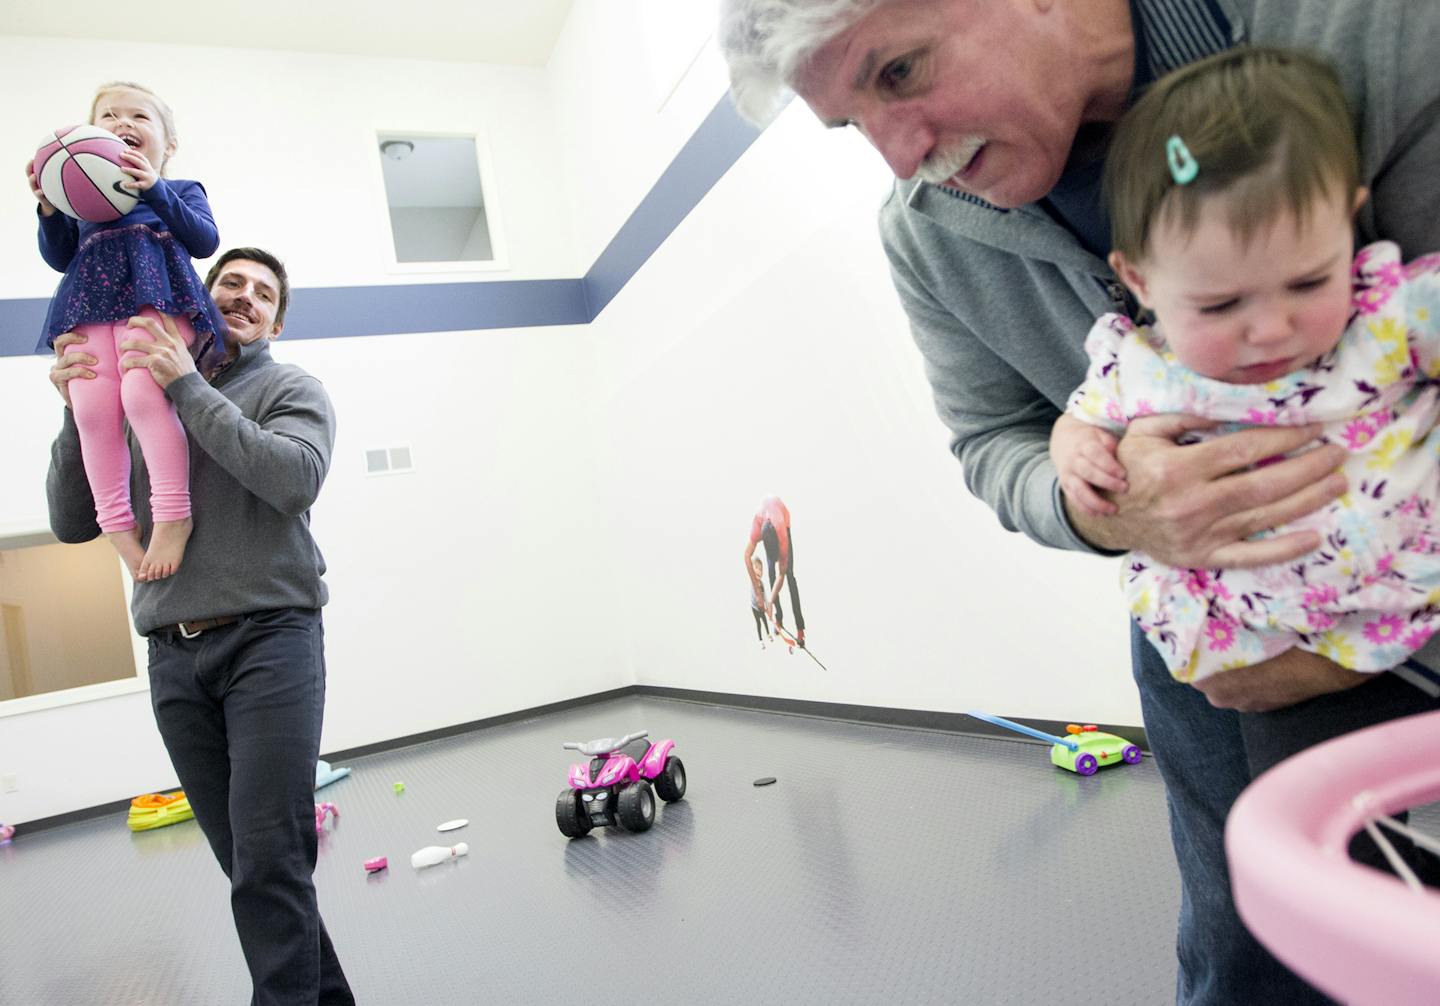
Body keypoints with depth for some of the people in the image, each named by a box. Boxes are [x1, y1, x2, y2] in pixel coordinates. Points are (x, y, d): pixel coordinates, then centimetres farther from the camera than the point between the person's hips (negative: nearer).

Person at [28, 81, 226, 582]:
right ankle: (117, 524, -6)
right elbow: (60, 258, 24)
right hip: (90, 308, 4)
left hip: (154, 297, -4)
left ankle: (173, 515, -24)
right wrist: (49, 208, 7)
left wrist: (154, 190, -8)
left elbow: (205, 240, 3)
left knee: (143, 395, -27)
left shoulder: (181, 191, 23)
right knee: (92, 410, -13)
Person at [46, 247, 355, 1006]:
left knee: (269, 858, -9)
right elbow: (74, 523, 12)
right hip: (173, 655, 4)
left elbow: (295, 477, -14)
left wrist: (189, 388, -11)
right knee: (243, 859, 9)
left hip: (270, 638, -4)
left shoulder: (290, 389, 7)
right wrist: (78, 411, 0)